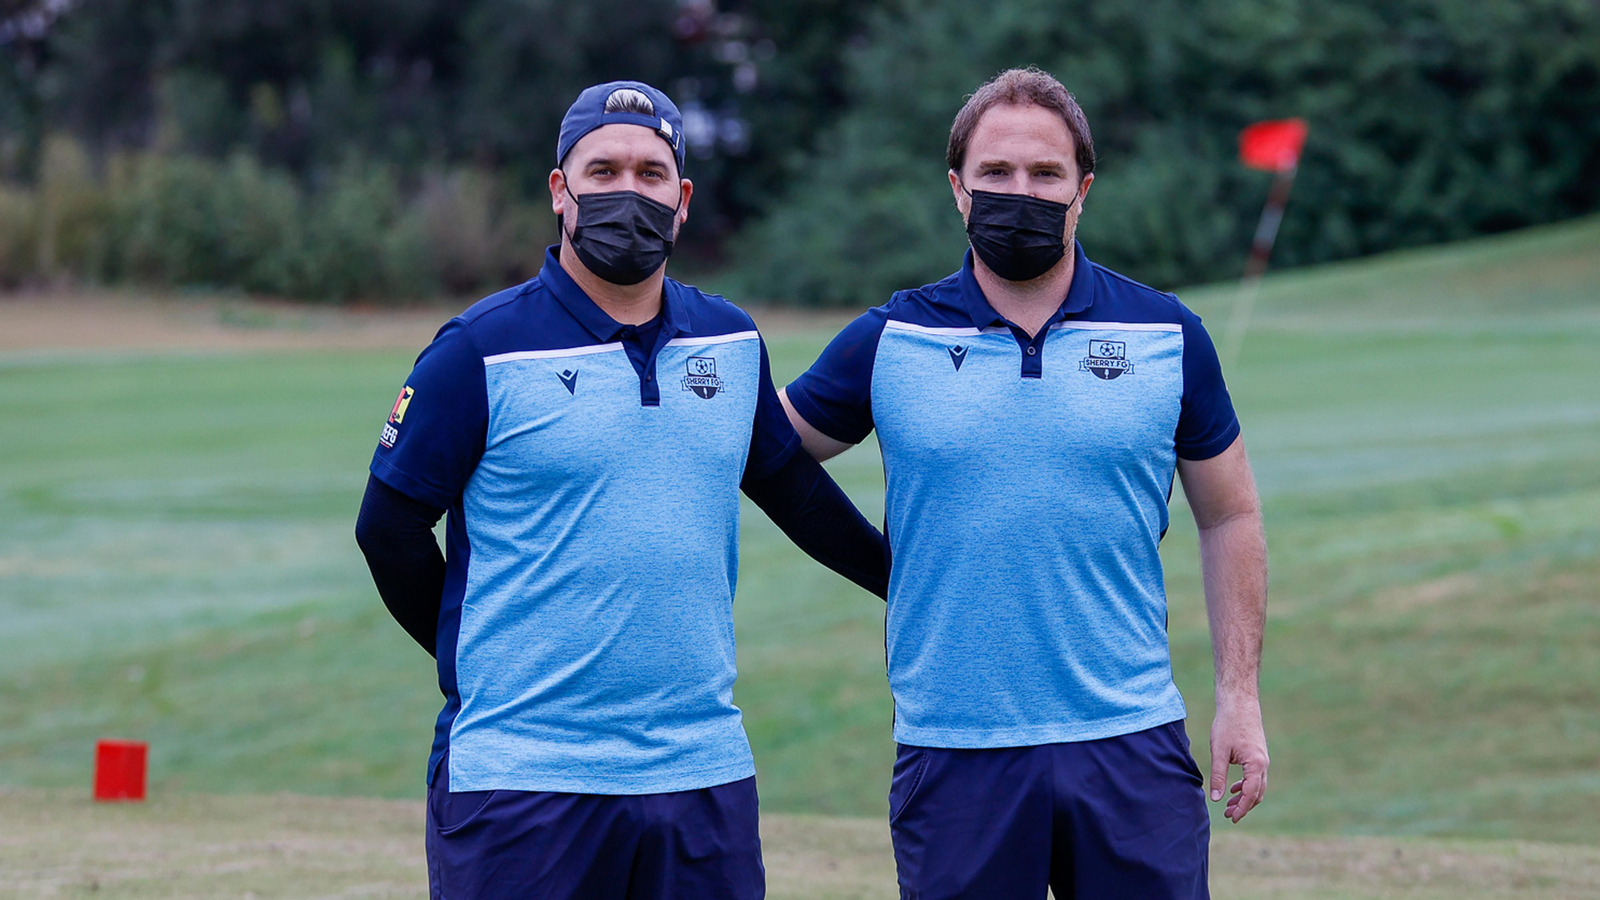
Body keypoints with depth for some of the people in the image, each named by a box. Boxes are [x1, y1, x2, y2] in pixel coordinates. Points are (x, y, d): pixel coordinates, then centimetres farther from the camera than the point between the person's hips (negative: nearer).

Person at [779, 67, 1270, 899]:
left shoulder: (1169, 338, 5)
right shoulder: (889, 342, 4)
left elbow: (1228, 517, 12)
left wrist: (1239, 695, 7)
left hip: (1131, 741, 0)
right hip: (953, 757, 0)